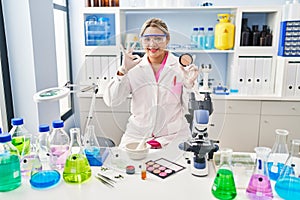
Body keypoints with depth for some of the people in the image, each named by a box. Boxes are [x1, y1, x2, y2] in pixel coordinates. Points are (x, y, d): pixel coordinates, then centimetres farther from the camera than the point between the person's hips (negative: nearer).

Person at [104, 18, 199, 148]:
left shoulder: (181, 67, 0)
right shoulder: (134, 68, 2)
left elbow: (189, 109, 2)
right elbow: (110, 101, -5)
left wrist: (189, 84, -15)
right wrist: (123, 71, -14)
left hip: (174, 136, -1)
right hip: (137, 135, 1)